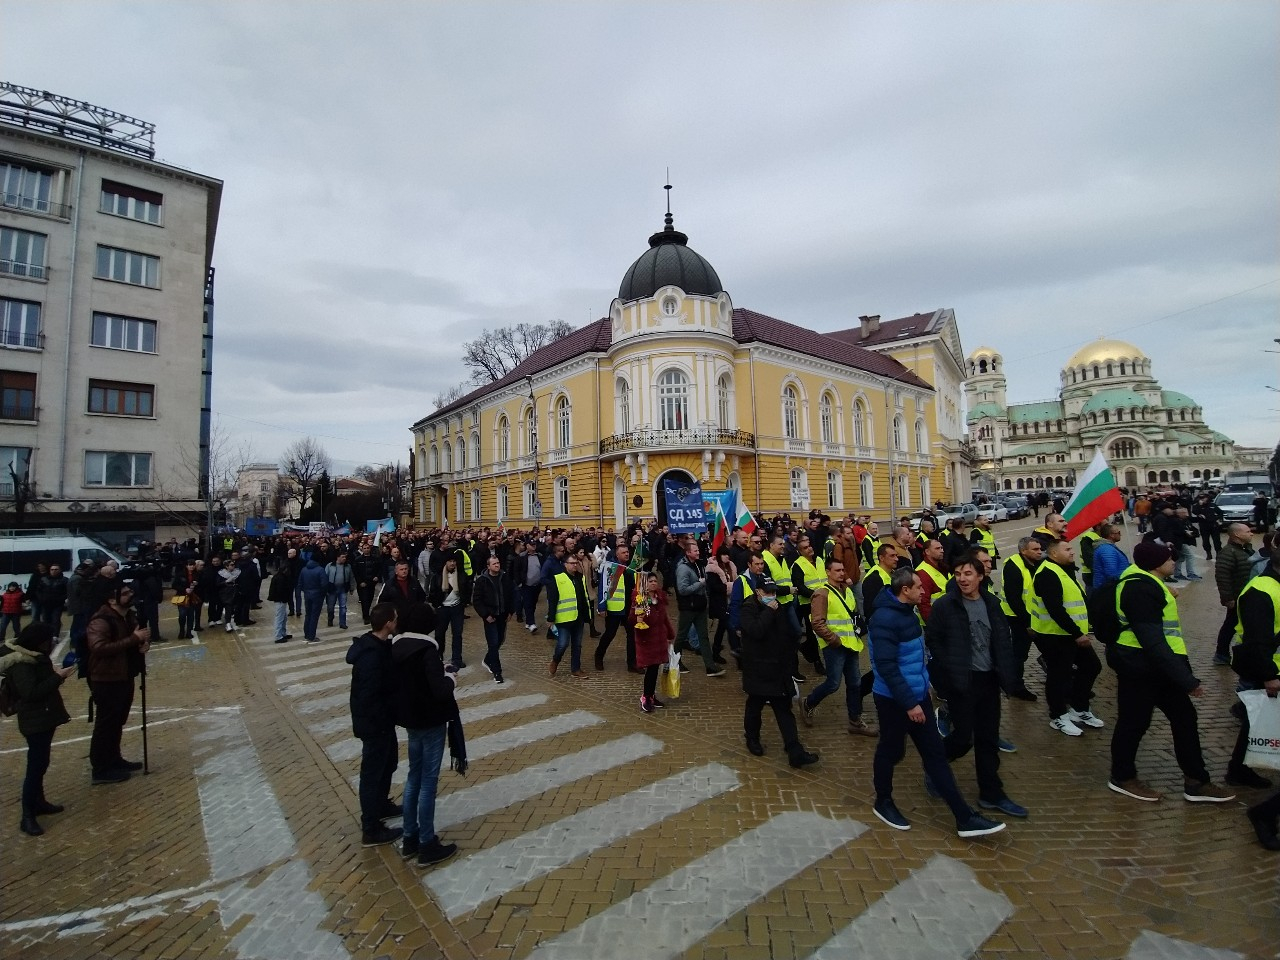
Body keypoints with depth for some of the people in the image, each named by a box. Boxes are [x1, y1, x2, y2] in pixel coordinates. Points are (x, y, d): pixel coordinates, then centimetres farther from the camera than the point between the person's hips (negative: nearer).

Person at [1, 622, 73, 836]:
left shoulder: (33, 656, 8)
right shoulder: (20, 664, -21)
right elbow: (31, 692, -26)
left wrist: (56, 673, 2)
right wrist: (58, 676, -24)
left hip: (44, 718, 10)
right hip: (34, 722, -10)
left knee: (40, 764, 19)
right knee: (36, 766, -7)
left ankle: (39, 802, 32)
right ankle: (27, 817, 0)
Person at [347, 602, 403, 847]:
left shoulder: (377, 645, 0)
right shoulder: (372, 656, -31)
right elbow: (370, 697, -28)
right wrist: (382, 723, -18)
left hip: (381, 719, 10)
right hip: (374, 723, -10)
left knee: (388, 762, 26)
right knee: (373, 771, 6)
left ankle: (381, 805, 46)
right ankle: (371, 830, 21)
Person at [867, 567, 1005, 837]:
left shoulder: (907, 611, 6)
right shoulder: (884, 618, -24)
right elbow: (886, 667, -26)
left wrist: (917, 697, 17)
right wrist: (909, 703, -22)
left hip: (918, 694, 8)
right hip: (894, 700, -8)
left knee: (935, 754, 12)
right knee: (891, 751, 10)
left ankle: (965, 817, 19)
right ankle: (883, 802, 31)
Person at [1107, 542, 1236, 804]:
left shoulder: (1145, 582, 11)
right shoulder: (1141, 589, -23)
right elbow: (1152, 641, -26)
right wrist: (1186, 679, -23)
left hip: (1157, 667, 10)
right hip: (1140, 668, -10)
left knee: (1184, 717, 15)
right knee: (1134, 721, 4)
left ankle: (1196, 781, 27)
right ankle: (1122, 777, 21)